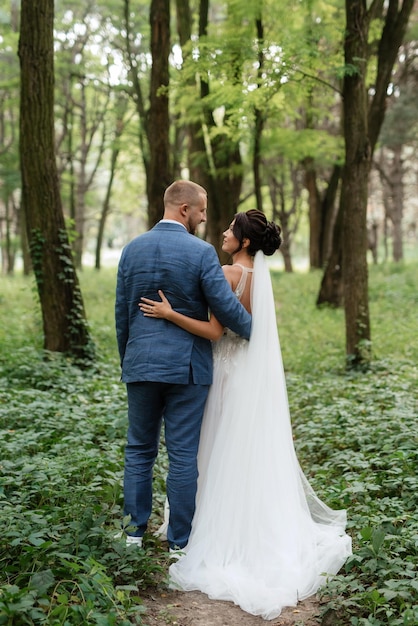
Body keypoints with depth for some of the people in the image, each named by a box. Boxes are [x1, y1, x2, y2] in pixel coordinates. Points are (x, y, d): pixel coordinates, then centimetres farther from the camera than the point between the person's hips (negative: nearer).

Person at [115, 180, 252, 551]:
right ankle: (180, 539, 12)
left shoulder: (133, 249, 4)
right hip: (186, 366, -4)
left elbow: (122, 312, 8)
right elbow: (226, 307, -11)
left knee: (139, 449, 15)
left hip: (140, 364, 4)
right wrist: (256, 331, 8)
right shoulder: (201, 252, -10)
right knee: (183, 455, 4)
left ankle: (135, 529, 20)